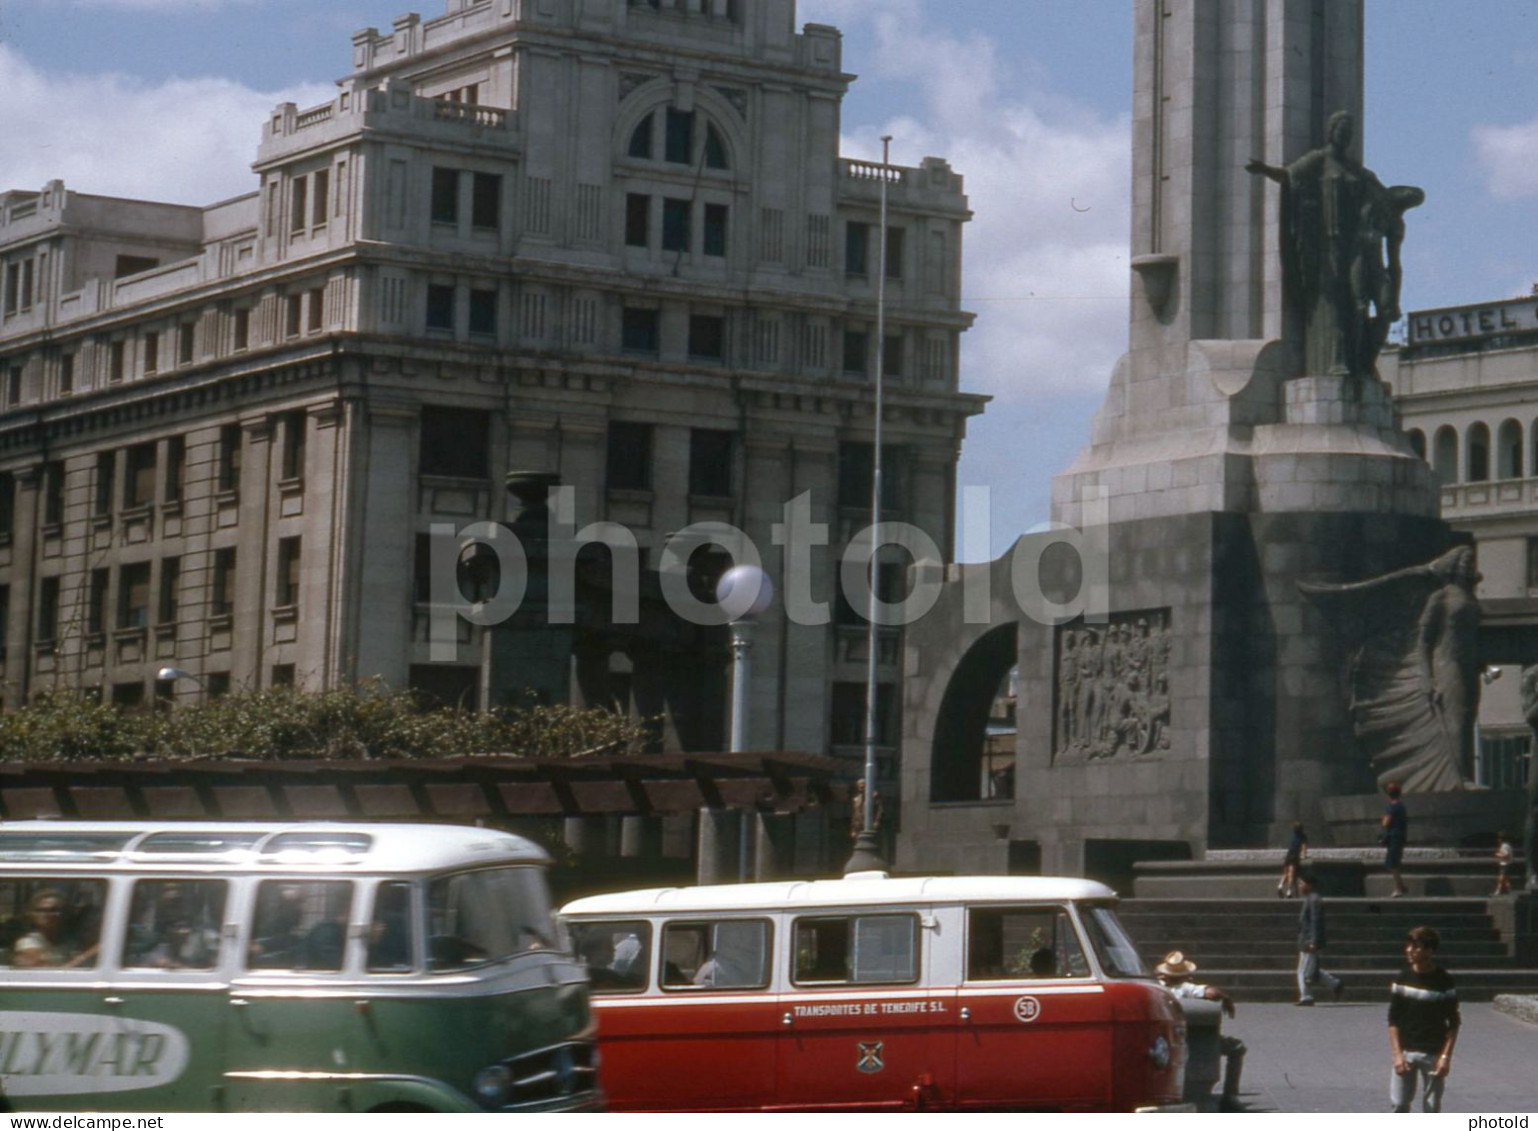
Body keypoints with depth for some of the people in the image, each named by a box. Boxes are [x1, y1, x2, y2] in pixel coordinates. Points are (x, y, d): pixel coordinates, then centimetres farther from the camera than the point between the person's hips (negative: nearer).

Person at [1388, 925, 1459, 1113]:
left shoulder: (1444, 981, -5)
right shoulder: (1403, 978, 1)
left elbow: (1453, 1024, -1)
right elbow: (1393, 1020, 3)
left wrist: (1446, 1056, -10)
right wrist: (1397, 1054, -7)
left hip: (1433, 1054, -2)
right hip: (1405, 1051, 2)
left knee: (1431, 1108, 1)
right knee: (1399, 1103, -2)